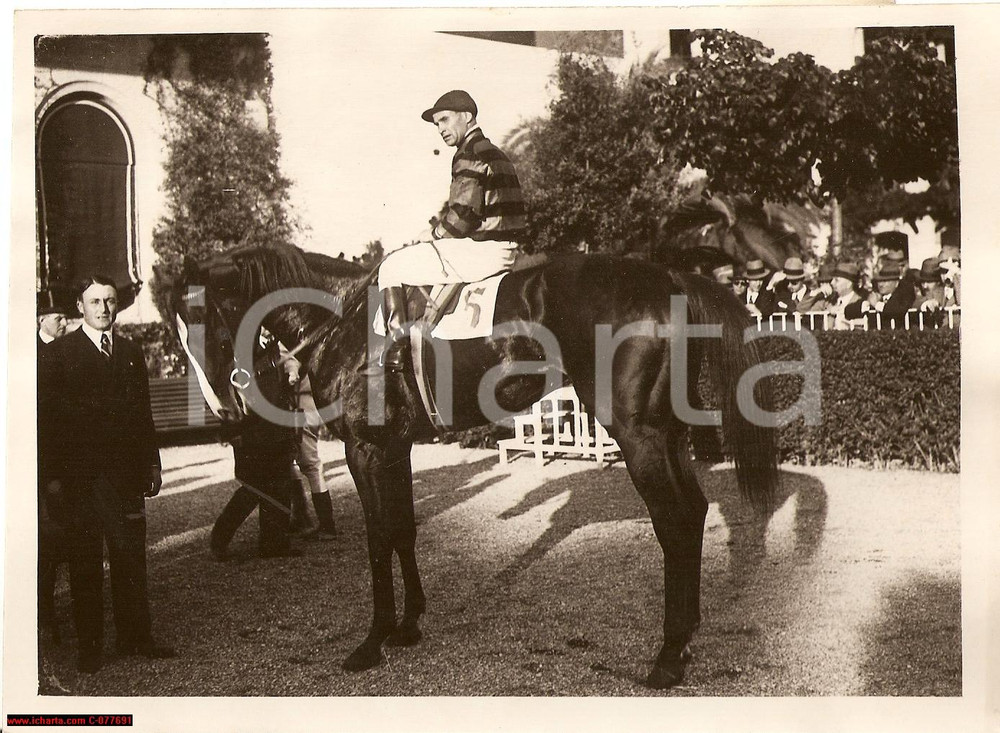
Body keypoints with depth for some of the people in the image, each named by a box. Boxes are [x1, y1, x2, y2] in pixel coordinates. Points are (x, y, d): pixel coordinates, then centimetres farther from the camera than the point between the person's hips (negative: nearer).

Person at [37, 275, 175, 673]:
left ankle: (135, 637, 14)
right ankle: (89, 646, 12)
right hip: (78, 474, -3)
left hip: (125, 473, 3)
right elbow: (46, 417, -2)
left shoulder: (131, 353, 14)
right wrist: (52, 476, -8)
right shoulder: (58, 353, 1)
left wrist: (152, 464, 11)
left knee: (131, 556, 5)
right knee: (85, 562, 4)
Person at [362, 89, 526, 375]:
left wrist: (434, 234, -2)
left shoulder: (469, 156, -13)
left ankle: (394, 351, 0)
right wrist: (438, 230, 14)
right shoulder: (493, 153, 19)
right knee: (412, 255, 27)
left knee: (391, 268, 2)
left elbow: (463, 215, -20)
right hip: (502, 249, 10)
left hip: (481, 252, -10)